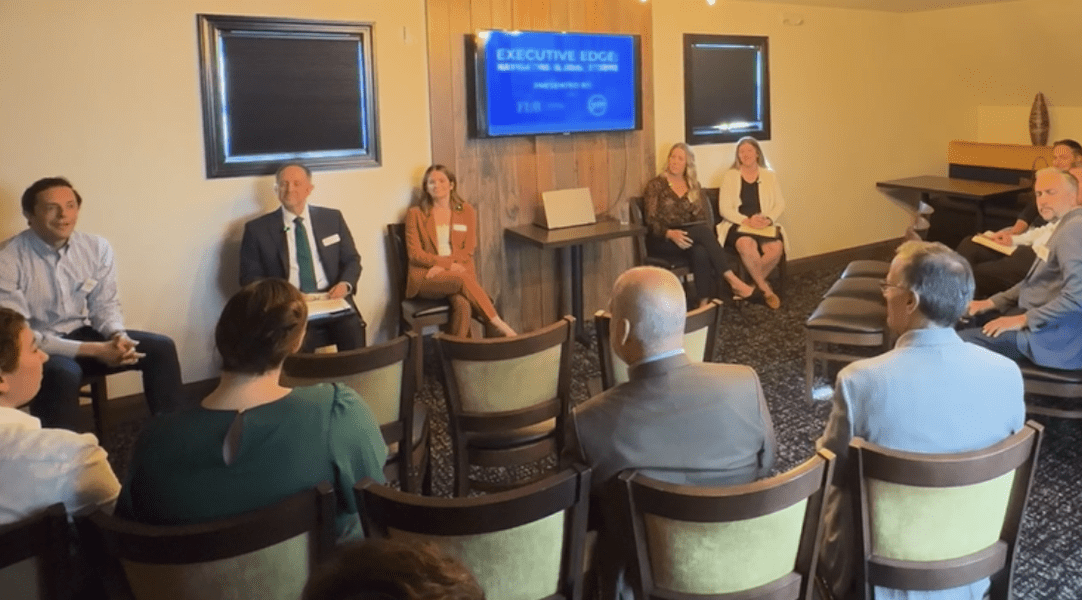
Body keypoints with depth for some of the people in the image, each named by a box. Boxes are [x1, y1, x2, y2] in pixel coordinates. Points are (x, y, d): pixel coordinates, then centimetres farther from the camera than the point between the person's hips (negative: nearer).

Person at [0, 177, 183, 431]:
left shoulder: (97, 247, -5)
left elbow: (105, 304, 3)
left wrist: (118, 335, -21)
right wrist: (92, 350, -27)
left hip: (80, 334, 5)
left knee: (160, 348, -10)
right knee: (63, 374, -38)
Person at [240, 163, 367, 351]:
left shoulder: (332, 218, 12)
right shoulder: (257, 229, 7)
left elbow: (352, 259, 16)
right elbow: (249, 276, 7)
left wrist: (346, 283, -5)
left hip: (332, 299, 2)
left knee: (352, 330, -27)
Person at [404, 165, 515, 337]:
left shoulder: (466, 211, 14)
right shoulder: (415, 214, 9)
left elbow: (468, 251, 6)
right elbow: (415, 254, 0)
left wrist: (442, 266, -12)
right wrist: (450, 262, -13)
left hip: (460, 271, 2)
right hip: (427, 277, -1)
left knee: (462, 305, -35)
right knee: (462, 279, -34)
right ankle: (499, 325, -30)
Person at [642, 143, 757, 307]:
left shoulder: (694, 187, 16)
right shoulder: (656, 185, 3)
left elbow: (706, 217, 9)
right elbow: (651, 220, -7)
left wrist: (707, 236, -14)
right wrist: (671, 233, -27)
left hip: (688, 238, 3)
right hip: (662, 242, -3)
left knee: (700, 251, -36)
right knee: (701, 231, -32)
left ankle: (704, 302, -43)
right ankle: (732, 280, -33)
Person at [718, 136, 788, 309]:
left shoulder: (769, 175, 13)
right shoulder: (729, 176, 5)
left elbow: (780, 204, 8)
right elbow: (724, 209, -2)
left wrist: (769, 219, -13)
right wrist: (746, 221, -17)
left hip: (764, 227, 2)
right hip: (737, 225, -2)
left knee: (776, 247, -31)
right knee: (747, 244, -37)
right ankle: (765, 288, -18)